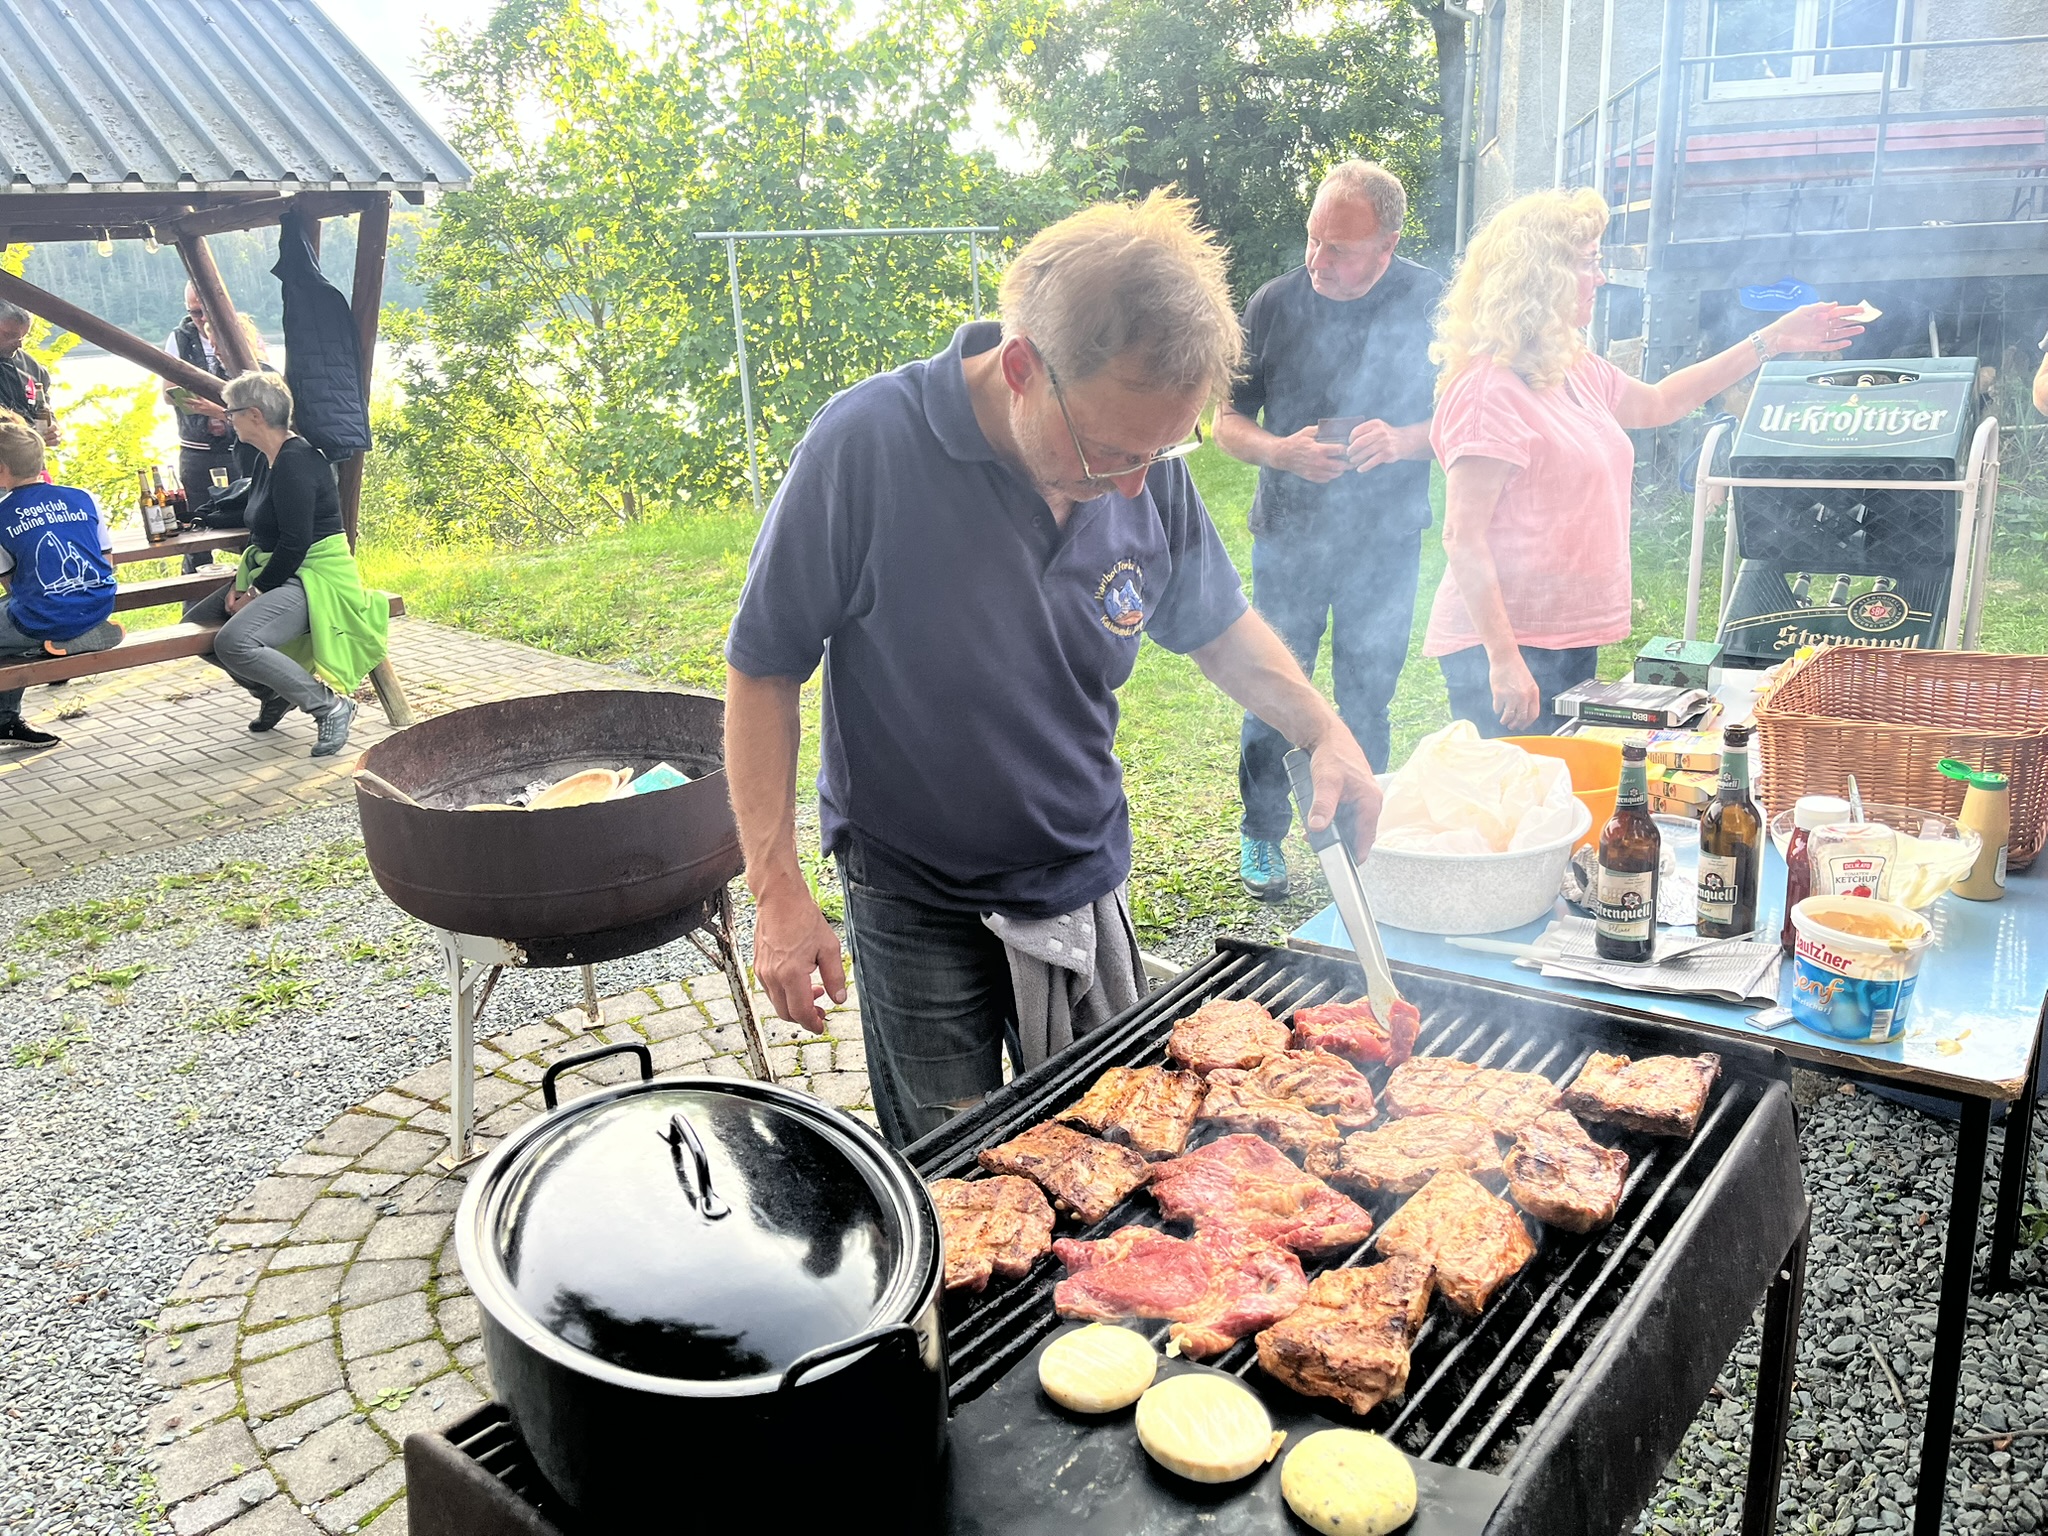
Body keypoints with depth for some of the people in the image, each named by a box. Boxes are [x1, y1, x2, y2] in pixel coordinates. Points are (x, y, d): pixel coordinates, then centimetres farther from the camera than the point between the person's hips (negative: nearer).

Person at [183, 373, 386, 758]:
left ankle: (329, 705, -18)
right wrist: (241, 583, 4)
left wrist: (256, 592, -14)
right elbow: (260, 534, 18)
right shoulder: (267, 461, 13)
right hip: (277, 575, 11)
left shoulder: (295, 461, -18)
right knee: (196, 623, 10)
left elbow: (295, 543, -22)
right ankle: (276, 694, 18)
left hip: (317, 578, -11)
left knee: (234, 642, -30)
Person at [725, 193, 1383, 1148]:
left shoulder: (1144, 460, -12)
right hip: (916, 899, -4)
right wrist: (778, 894, -17)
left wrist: (1321, 729, -11)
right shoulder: (868, 445, -26)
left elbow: (1217, 626, 6)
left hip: (1084, 880, 4)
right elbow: (763, 672, -16)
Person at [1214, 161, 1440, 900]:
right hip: (1289, 538, 0)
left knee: (1367, 703, 10)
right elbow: (1227, 421, 3)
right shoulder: (1275, 304, -4)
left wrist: (1404, 441, -19)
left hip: (1387, 544, 0)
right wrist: (1282, 451, -17)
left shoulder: (1430, 304, -5)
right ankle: (1262, 835, 23)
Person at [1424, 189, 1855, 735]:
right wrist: (1502, 660, -24)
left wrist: (1771, 342, 34)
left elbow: (1657, 403, 34)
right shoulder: (1488, 389, -16)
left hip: (1571, 641, 10)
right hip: (1506, 653, -10)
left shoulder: (1579, 371, 14)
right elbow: (1463, 539, -20)